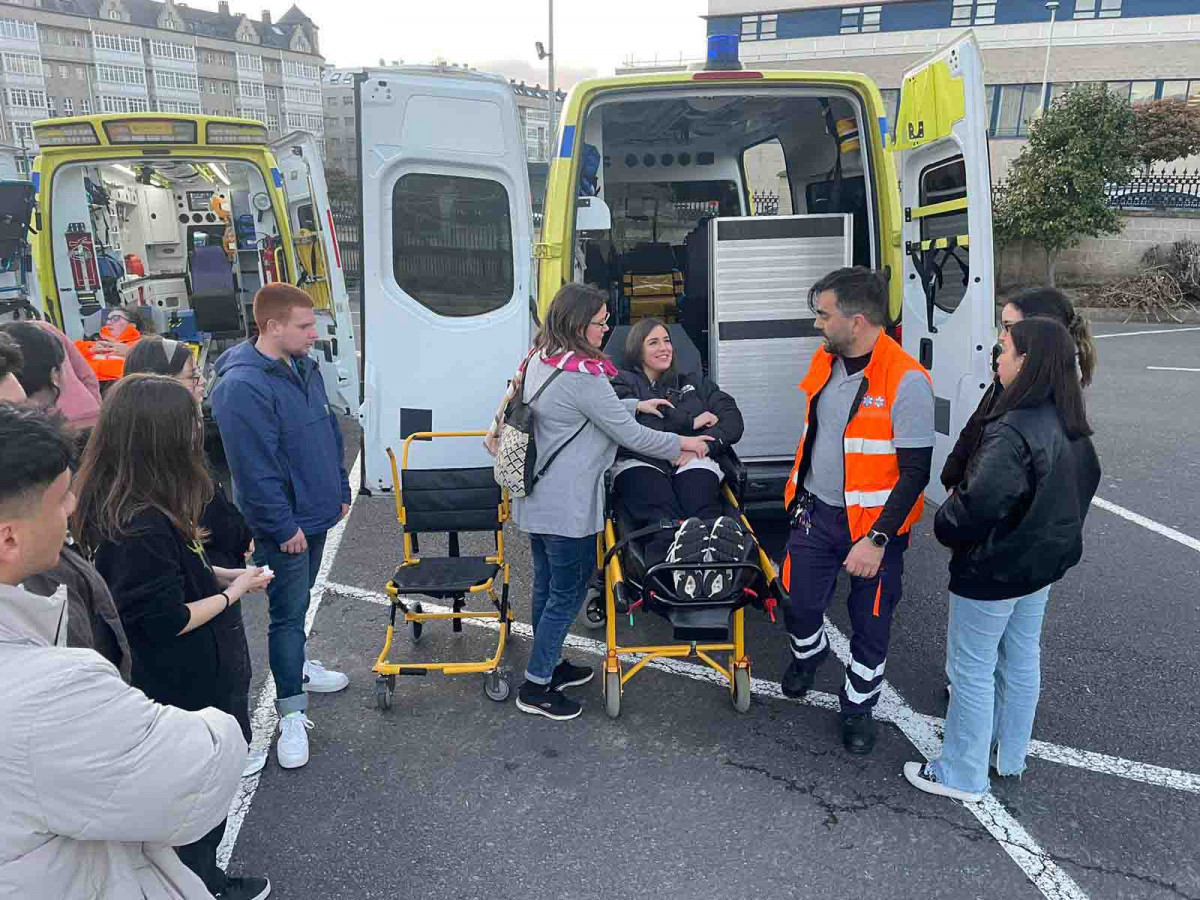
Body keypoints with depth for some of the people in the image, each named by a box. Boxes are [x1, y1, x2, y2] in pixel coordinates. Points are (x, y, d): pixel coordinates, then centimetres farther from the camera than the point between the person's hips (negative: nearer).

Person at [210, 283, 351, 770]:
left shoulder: (305, 368, 5)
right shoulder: (243, 386, -24)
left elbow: (329, 432, 15)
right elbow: (254, 467, -24)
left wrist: (340, 489, 15)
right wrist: (283, 526, -20)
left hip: (316, 514, 8)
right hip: (283, 526, -8)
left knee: (298, 602, 24)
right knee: (288, 613, 1)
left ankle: (295, 666, 44)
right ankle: (292, 714, 14)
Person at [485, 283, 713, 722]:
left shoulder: (538, 360, 7)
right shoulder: (583, 373, -22)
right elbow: (630, 436, -16)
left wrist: (634, 404, 18)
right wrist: (682, 444, -2)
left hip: (536, 499, 9)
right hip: (568, 507, -9)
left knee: (546, 586, 20)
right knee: (568, 593, 5)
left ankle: (547, 664, 37)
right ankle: (535, 687, 15)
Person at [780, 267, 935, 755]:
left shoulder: (906, 381, -20)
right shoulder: (825, 360, 1)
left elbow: (915, 471, -19)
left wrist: (877, 539, -21)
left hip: (872, 525, -5)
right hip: (815, 513, 5)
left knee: (870, 624, 11)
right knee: (800, 603, 15)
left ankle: (858, 707, 33)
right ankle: (809, 652, 48)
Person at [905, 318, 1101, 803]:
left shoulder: (1012, 431, -29)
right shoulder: (1070, 426, 1)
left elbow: (981, 500, -37)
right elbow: (1085, 483, 15)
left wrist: (945, 526, -17)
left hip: (992, 571, -9)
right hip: (1041, 563, 9)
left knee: (972, 671, 6)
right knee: (1022, 659, 22)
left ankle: (962, 776, 21)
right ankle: (1009, 755, 41)